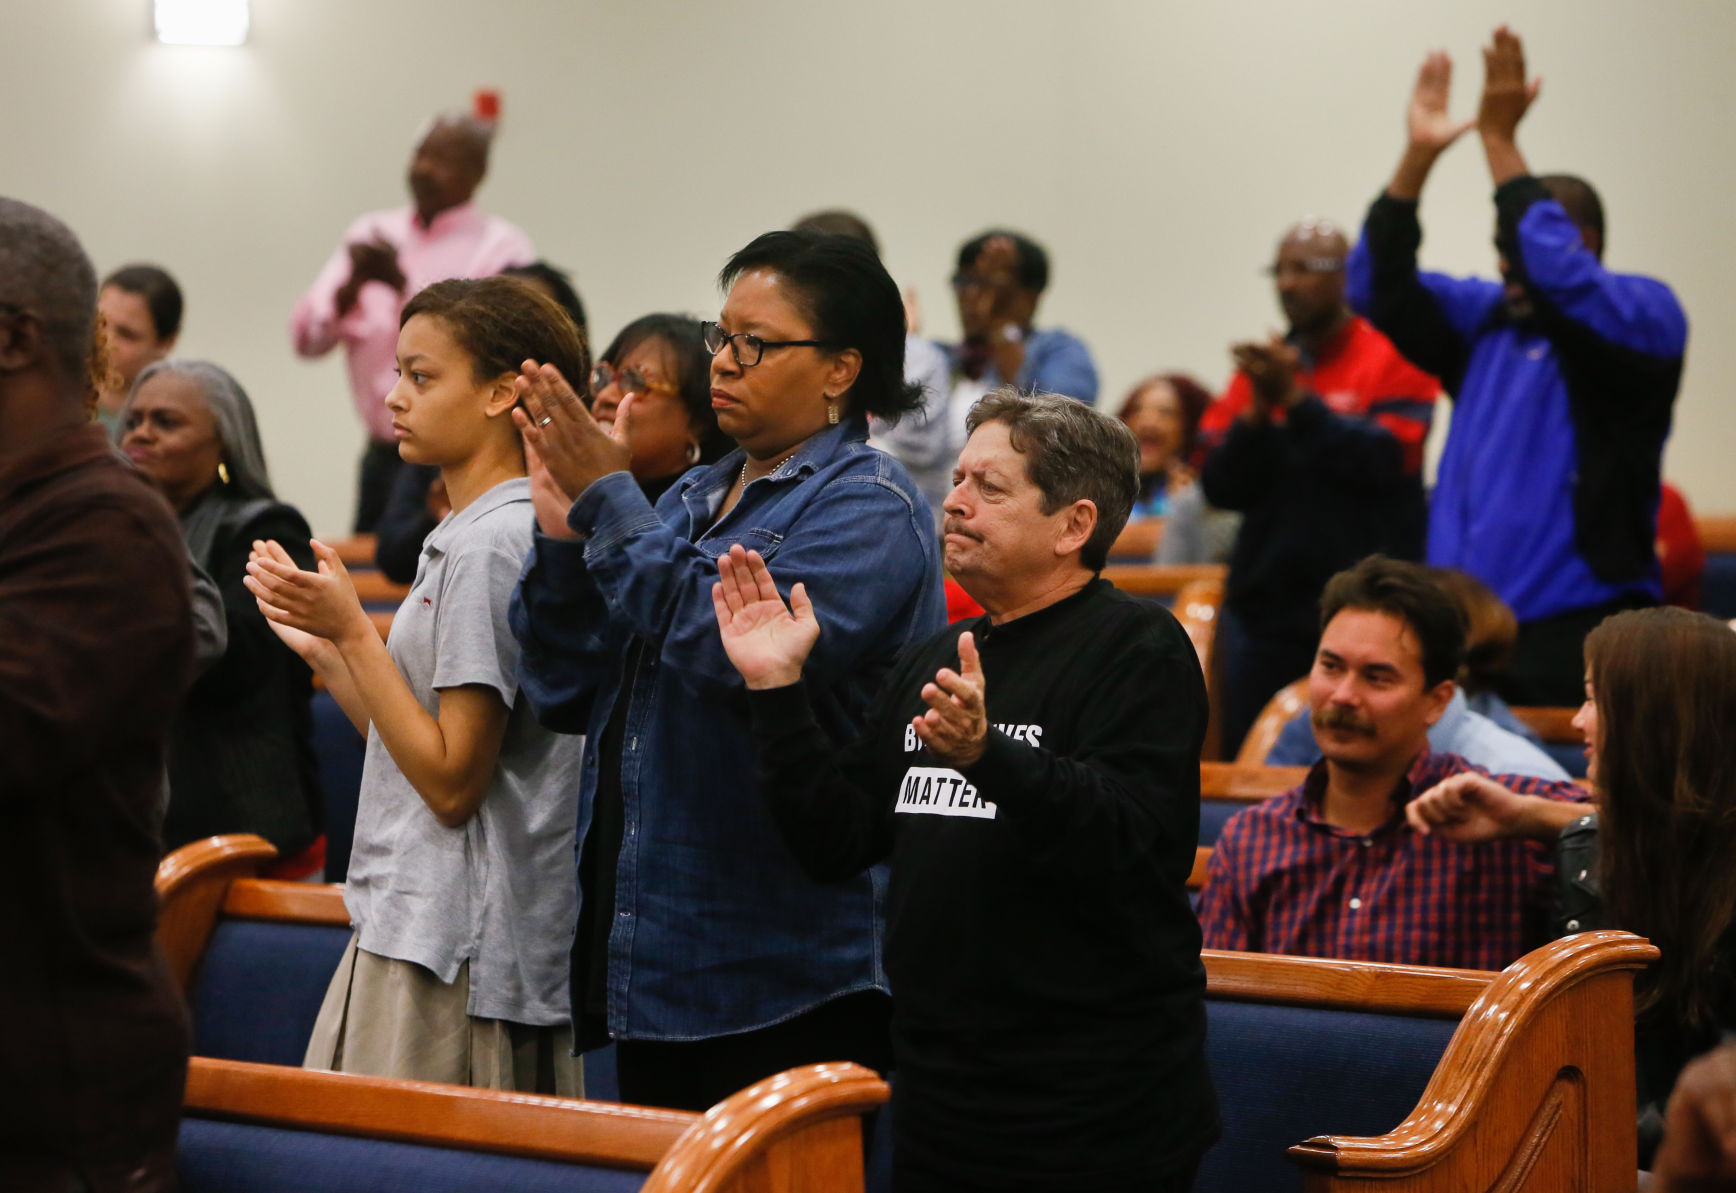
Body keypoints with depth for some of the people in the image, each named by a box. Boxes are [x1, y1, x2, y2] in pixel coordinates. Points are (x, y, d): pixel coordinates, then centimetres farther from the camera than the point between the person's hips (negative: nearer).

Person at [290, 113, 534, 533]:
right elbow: (307, 337, 7)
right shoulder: (371, 233, 14)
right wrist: (351, 285, -11)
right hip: (382, 456, 5)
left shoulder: (502, 247, -2)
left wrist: (402, 285, -20)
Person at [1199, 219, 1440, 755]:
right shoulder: (1262, 365, 12)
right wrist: (1258, 409, -9)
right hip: (1264, 606, 4)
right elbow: (1220, 487, 6)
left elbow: (1383, 460, -14)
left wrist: (1296, 398, -17)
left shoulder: (1393, 357, 0)